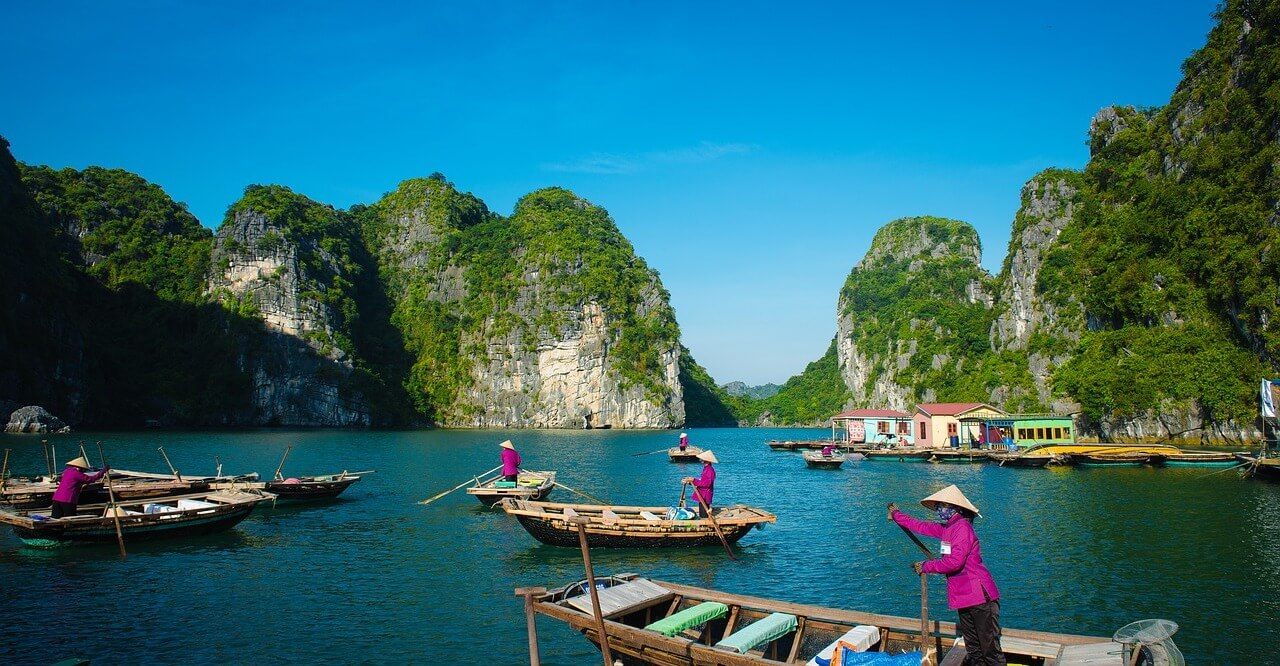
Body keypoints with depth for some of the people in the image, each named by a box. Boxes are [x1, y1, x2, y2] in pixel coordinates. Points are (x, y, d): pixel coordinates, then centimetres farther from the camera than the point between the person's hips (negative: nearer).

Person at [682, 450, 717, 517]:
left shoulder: (710, 470, -19)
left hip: (705, 497, -10)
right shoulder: (705, 469, 13)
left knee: (704, 515, -6)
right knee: (701, 515, 16)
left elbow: (706, 483, -27)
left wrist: (694, 480, -25)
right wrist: (691, 480, 9)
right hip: (702, 496, 10)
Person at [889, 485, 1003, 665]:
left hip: (980, 596, -10)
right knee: (972, 644, 17)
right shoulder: (947, 528, 11)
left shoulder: (962, 527, -17)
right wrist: (896, 515, 31)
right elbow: (922, 527, 23)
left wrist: (926, 567, -15)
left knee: (989, 646, -6)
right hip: (964, 596, 10)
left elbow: (954, 561, -26)